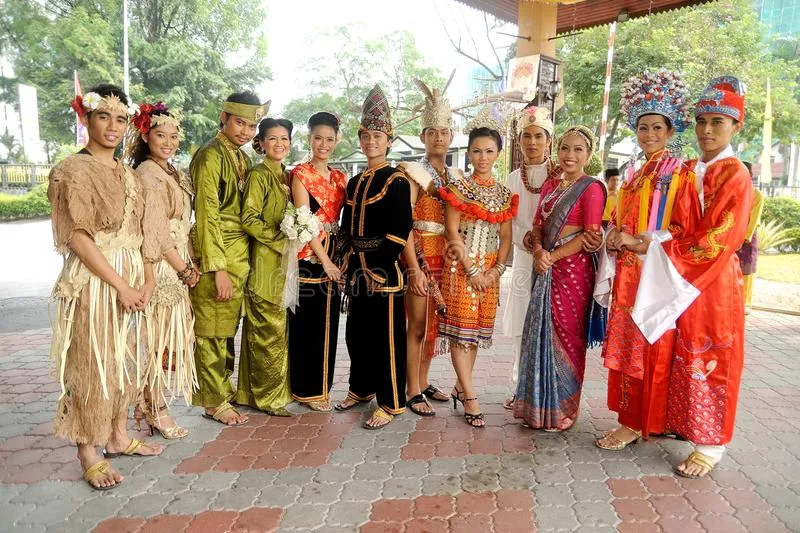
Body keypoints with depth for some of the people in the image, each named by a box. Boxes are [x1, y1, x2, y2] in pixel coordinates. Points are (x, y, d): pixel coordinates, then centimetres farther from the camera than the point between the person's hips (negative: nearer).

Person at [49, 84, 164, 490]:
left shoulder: (128, 175, 13)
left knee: (125, 359, 13)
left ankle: (118, 436, 27)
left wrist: (146, 281, 1)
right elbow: (77, 236, -15)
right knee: (92, 365, 0)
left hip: (131, 281, 7)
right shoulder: (73, 170, -8)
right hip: (92, 281, -7)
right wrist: (120, 285, -17)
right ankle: (88, 453, 13)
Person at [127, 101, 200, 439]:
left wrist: (188, 264, 6)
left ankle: (149, 405, 25)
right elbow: (156, 231, -17)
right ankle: (157, 411, 13)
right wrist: (186, 269, -11)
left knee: (173, 336, 12)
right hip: (161, 266, -8)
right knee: (162, 338, 0)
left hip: (178, 265, 8)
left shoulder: (173, 174, 15)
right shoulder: (147, 174, -13)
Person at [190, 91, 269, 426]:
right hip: (215, 253, -8)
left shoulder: (241, 157, 14)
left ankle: (224, 388, 29)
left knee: (228, 326, 15)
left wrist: (239, 262, 9)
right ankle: (213, 401, 14)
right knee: (212, 329, 2)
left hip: (239, 254, 8)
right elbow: (207, 214, -16)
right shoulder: (211, 155, -11)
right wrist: (218, 269, -19)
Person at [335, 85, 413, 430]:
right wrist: (352, 264, 8)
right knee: (357, 333, 16)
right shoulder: (354, 182, 14)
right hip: (358, 269, 7)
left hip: (385, 270, -7)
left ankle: (389, 404, 11)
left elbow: (400, 231, -13)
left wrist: (379, 269, -17)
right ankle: (361, 388, 34)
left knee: (386, 337, -1)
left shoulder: (397, 182, -6)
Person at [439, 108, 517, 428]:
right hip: (461, 267, -4)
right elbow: (452, 233, -8)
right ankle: (470, 398, 1)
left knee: (478, 329, 9)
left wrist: (496, 270, -6)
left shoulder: (504, 193, 10)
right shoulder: (458, 188, -3)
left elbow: (506, 237, 7)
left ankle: (460, 386, 23)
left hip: (490, 270, 5)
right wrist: (471, 270, -13)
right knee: (461, 329, -4)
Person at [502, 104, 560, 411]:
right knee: (521, 328, 7)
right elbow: (511, 225, 6)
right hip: (524, 260, 4)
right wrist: (529, 240, -12)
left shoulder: (561, 177, -2)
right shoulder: (513, 179, 11)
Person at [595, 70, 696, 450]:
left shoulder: (679, 173, -5)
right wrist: (614, 236, -1)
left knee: (648, 350, -1)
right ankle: (630, 420, 21)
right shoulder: (634, 176, 17)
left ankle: (637, 425, 10)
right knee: (625, 346, 10)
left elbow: (681, 231, -12)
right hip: (628, 273, 7)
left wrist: (636, 241, -17)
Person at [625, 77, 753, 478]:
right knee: (684, 359, 12)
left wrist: (657, 248, -17)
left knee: (711, 361, 2)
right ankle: (683, 424, 26)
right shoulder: (688, 171, 11)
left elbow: (717, 240, -16)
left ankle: (711, 444, 14)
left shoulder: (735, 175, -9)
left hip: (715, 282, -6)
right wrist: (648, 241, -6)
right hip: (681, 280, 6)